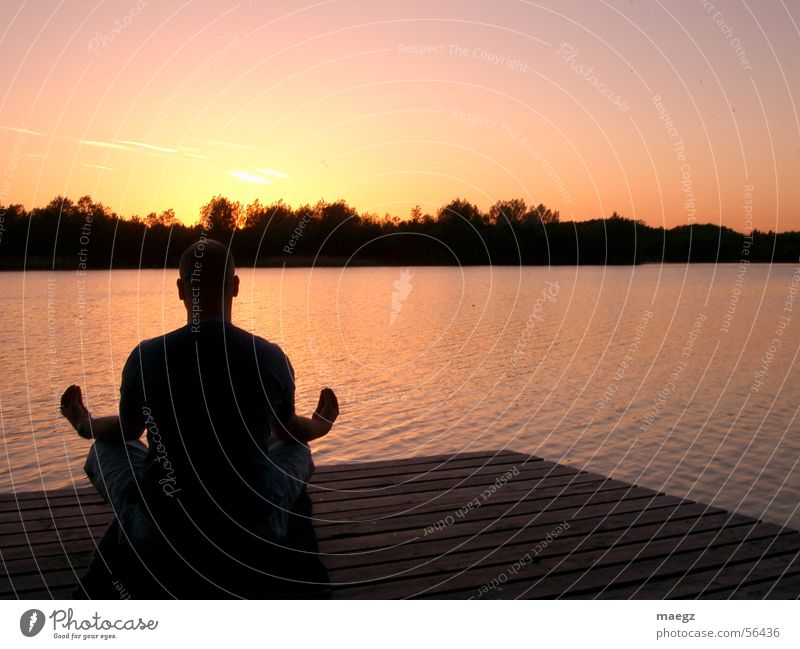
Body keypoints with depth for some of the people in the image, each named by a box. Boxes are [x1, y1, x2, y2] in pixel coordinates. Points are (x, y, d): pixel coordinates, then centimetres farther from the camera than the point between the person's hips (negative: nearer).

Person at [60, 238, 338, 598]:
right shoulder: (270, 358, -12)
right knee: (294, 447, 29)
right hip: (254, 528, 1)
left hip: (160, 531, 0)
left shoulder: (147, 356, -13)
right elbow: (289, 430, 7)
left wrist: (85, 425, 31)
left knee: (105, 447, 28)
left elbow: (127, 431, 7)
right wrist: (321, 426, 33)